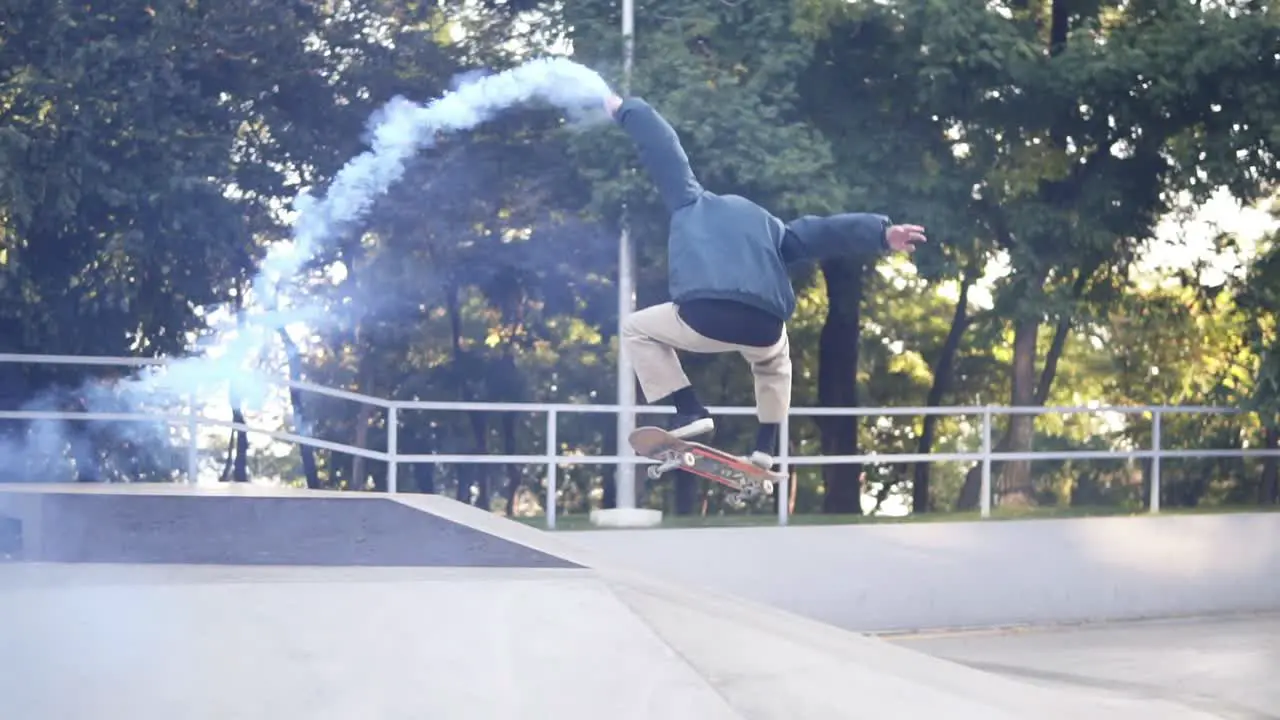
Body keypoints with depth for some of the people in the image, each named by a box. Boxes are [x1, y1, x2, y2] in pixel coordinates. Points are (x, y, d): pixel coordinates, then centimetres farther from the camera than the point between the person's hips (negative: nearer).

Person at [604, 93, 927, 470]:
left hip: (704, 317, -4)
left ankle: (688, 412, 12)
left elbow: (663, 149, 31)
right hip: (763, 327, 4)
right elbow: (822, 231, 21)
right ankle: (765, 447, 30)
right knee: (774, 364, 43)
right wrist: (882, 233, 8)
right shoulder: (767, 225, 35)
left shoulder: (691, 202, 29)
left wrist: (623, 109, 43)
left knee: (637, 329, 27)